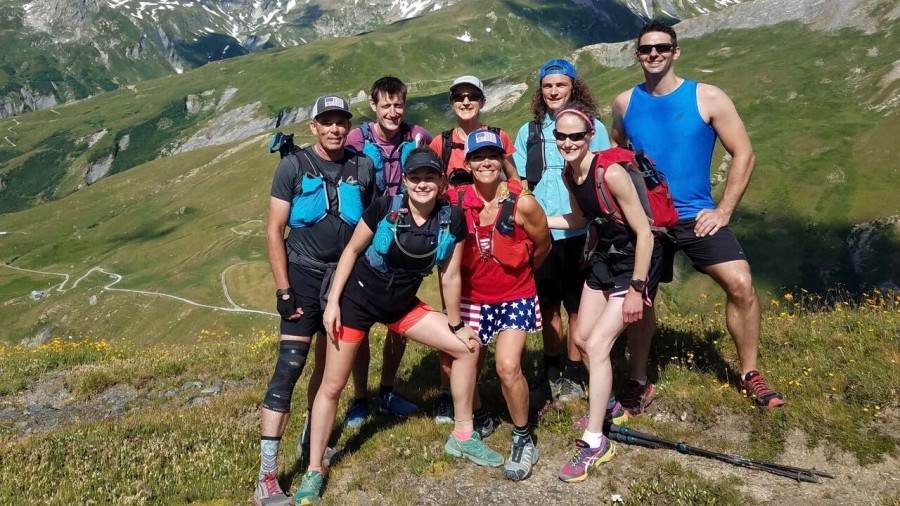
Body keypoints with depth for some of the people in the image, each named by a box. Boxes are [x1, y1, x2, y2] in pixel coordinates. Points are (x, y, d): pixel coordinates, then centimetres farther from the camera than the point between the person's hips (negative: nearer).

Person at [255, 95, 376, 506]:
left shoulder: (363, 168, 2)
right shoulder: (293, 166, -6)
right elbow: (274, 231, -6)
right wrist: (283, 291, -12)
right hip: (305, 274, -4)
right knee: (289, 367, -11)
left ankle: (313, 437, 35)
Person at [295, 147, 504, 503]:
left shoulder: (452, 220, -12)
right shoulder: (385, 207, -21)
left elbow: (450, 277, -3)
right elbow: (352, 250, -10)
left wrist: (455, 325, 4)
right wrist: (332, 301, -12)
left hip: (402, 305, 4)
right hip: (357, 299, -4)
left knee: (467, 347, 2)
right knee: (332, 385, 0)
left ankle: (463, 437, 18)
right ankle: (313, 472, 17)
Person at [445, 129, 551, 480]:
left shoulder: (522, 204, -17)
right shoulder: (456, 202, -12)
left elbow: (543, 246, 0)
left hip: (515, 296, -3)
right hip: (473, 298, 3)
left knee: (508, 366, -18)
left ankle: (523, 440, 5)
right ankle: (476, 422, 41)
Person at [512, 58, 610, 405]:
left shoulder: (592, 127, 2)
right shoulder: (528, 132, 10)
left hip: (579, 233, -3)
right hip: (541, 234, 3)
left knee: (577, 307, 4)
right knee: (548, 307, 11)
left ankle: (574, 377, 16)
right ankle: (551, 376, 22)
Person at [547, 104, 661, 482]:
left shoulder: (610, 173, -28)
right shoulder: (568, 174, -4)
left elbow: (644, 232, -25)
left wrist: (636, 289, -22)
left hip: (634, 262, -8)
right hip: (604, 257, 8)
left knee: (597, 345, -12)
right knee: (582, 339, 15)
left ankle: (596, 443, -1)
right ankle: (607, 405, 41)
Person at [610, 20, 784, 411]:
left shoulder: (707, 98, -7)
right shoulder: (624, 104, 1)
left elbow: (743, 154, -4)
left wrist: (724, 211, -10)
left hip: (696, 217, -2)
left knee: (741, 284, -14)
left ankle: (750, 375, 4)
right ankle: (639, 382, 22)